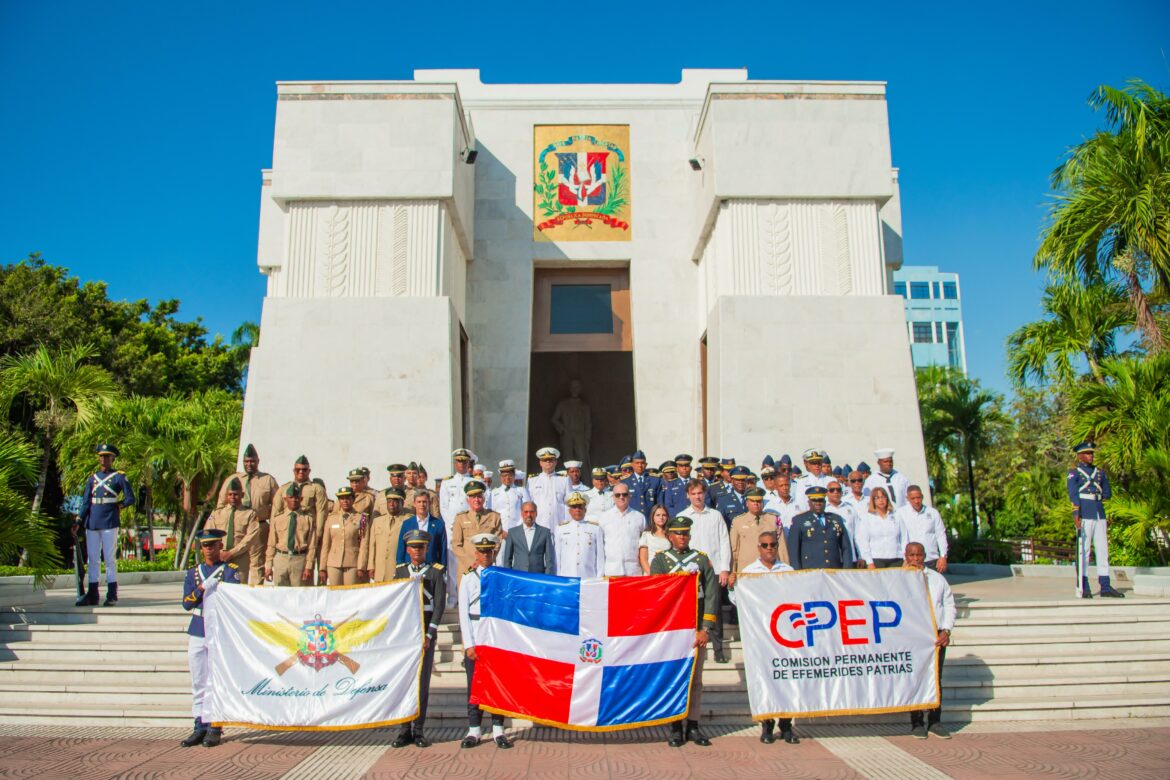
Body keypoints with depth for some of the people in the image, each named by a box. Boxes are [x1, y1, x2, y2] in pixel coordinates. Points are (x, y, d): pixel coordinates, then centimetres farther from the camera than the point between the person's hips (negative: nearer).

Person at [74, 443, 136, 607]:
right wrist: (78, 523, 3)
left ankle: (112, 595, 4)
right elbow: (85, 503, 9)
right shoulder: (92, 478, 12)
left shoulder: (119, 477, 1)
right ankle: (92, 595, 14)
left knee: (110, 558, -1)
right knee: (92, 559, 7)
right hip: (92, 524, 4)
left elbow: (130, 498, 0)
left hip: (110, 523, -4)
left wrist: (117, 505, -2)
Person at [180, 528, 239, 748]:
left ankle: (214, 727, 2)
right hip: (197, 632, 4)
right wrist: (203, 587, -12)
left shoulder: (230, 571, 2)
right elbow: (186, 604, 2)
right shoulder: (193, 573, 12)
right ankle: (200, 726, 14)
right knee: (198, 682, 7)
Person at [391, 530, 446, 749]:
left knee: (422, 682, -1)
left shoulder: (437, 572, 3)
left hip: (426, 633, -2)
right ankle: (405, 730, 7)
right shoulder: (400, 571, 12)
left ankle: (418, 730, 6)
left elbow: (440, 605, -2)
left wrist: (428, 635, -10)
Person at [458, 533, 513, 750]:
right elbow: (463, 613, 2)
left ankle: (498, 730, 10)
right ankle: (473, 730, 10)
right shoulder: (468, 579, 6)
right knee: (474, 683, 3)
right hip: (475, 637, 0)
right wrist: (469, 644, -5)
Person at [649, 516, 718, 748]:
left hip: (697, 629, 2)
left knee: (696, 678, 6)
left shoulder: (702, 559, 9)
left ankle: (693, 726, 15)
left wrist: (705, 629, -6)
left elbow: (712, 595, 3)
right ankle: (676, 728, 10)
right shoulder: (660, 560, 4)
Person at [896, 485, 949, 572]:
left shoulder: (933, 512, 7)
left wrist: (943, 556, 0)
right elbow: (903, 537, -4)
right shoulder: (901, 513, 0)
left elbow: (941, 535, 8)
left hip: (933, 560, 2)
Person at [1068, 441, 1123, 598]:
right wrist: (1075, 514, -22)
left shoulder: (1100, 473, 18)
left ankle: (1105, 586, 10)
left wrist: (1096, 499, 3)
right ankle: (1084, 588, 0)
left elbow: (1108, 494, 18)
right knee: (1083, 551, -4)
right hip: (1085, 516, -6)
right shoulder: (1074, 473, 1)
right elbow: (1073, 494, -11)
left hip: (1100, 515, 6)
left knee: (1103, 550, 5)